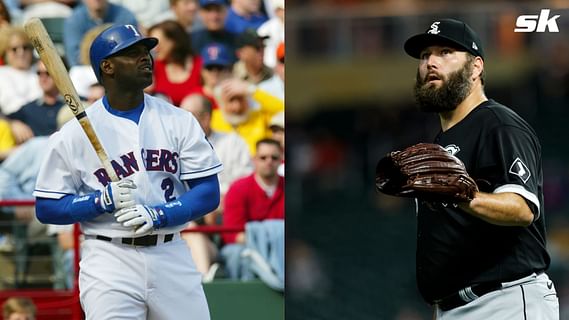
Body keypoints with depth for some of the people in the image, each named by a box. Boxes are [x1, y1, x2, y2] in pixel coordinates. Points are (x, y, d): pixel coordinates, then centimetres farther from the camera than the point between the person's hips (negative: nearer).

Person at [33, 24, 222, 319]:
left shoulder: (179, 122, 6)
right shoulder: (72, 135, -1)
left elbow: (209, 193, 2)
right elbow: (46, 208, -1)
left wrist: (158, 215, -14)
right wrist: (104, 200, -16)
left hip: (172, 258, 3)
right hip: (110, 262, -3)